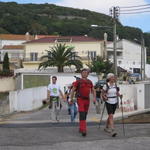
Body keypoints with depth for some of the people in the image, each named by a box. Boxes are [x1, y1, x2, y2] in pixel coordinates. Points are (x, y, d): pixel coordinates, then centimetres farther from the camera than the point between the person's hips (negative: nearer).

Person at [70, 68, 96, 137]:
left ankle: (81, 129, 25)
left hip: (87, 100, 6)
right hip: (80, 99, -6)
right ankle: (83, 130, -20)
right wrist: (71, 99, -4)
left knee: (85, 115, 12)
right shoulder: (78, 81, -4)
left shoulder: (89, 82, 11)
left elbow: (93, 91, 15)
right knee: (82, 115, -15)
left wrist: (94, 98, -1)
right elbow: (73, 90, -1)